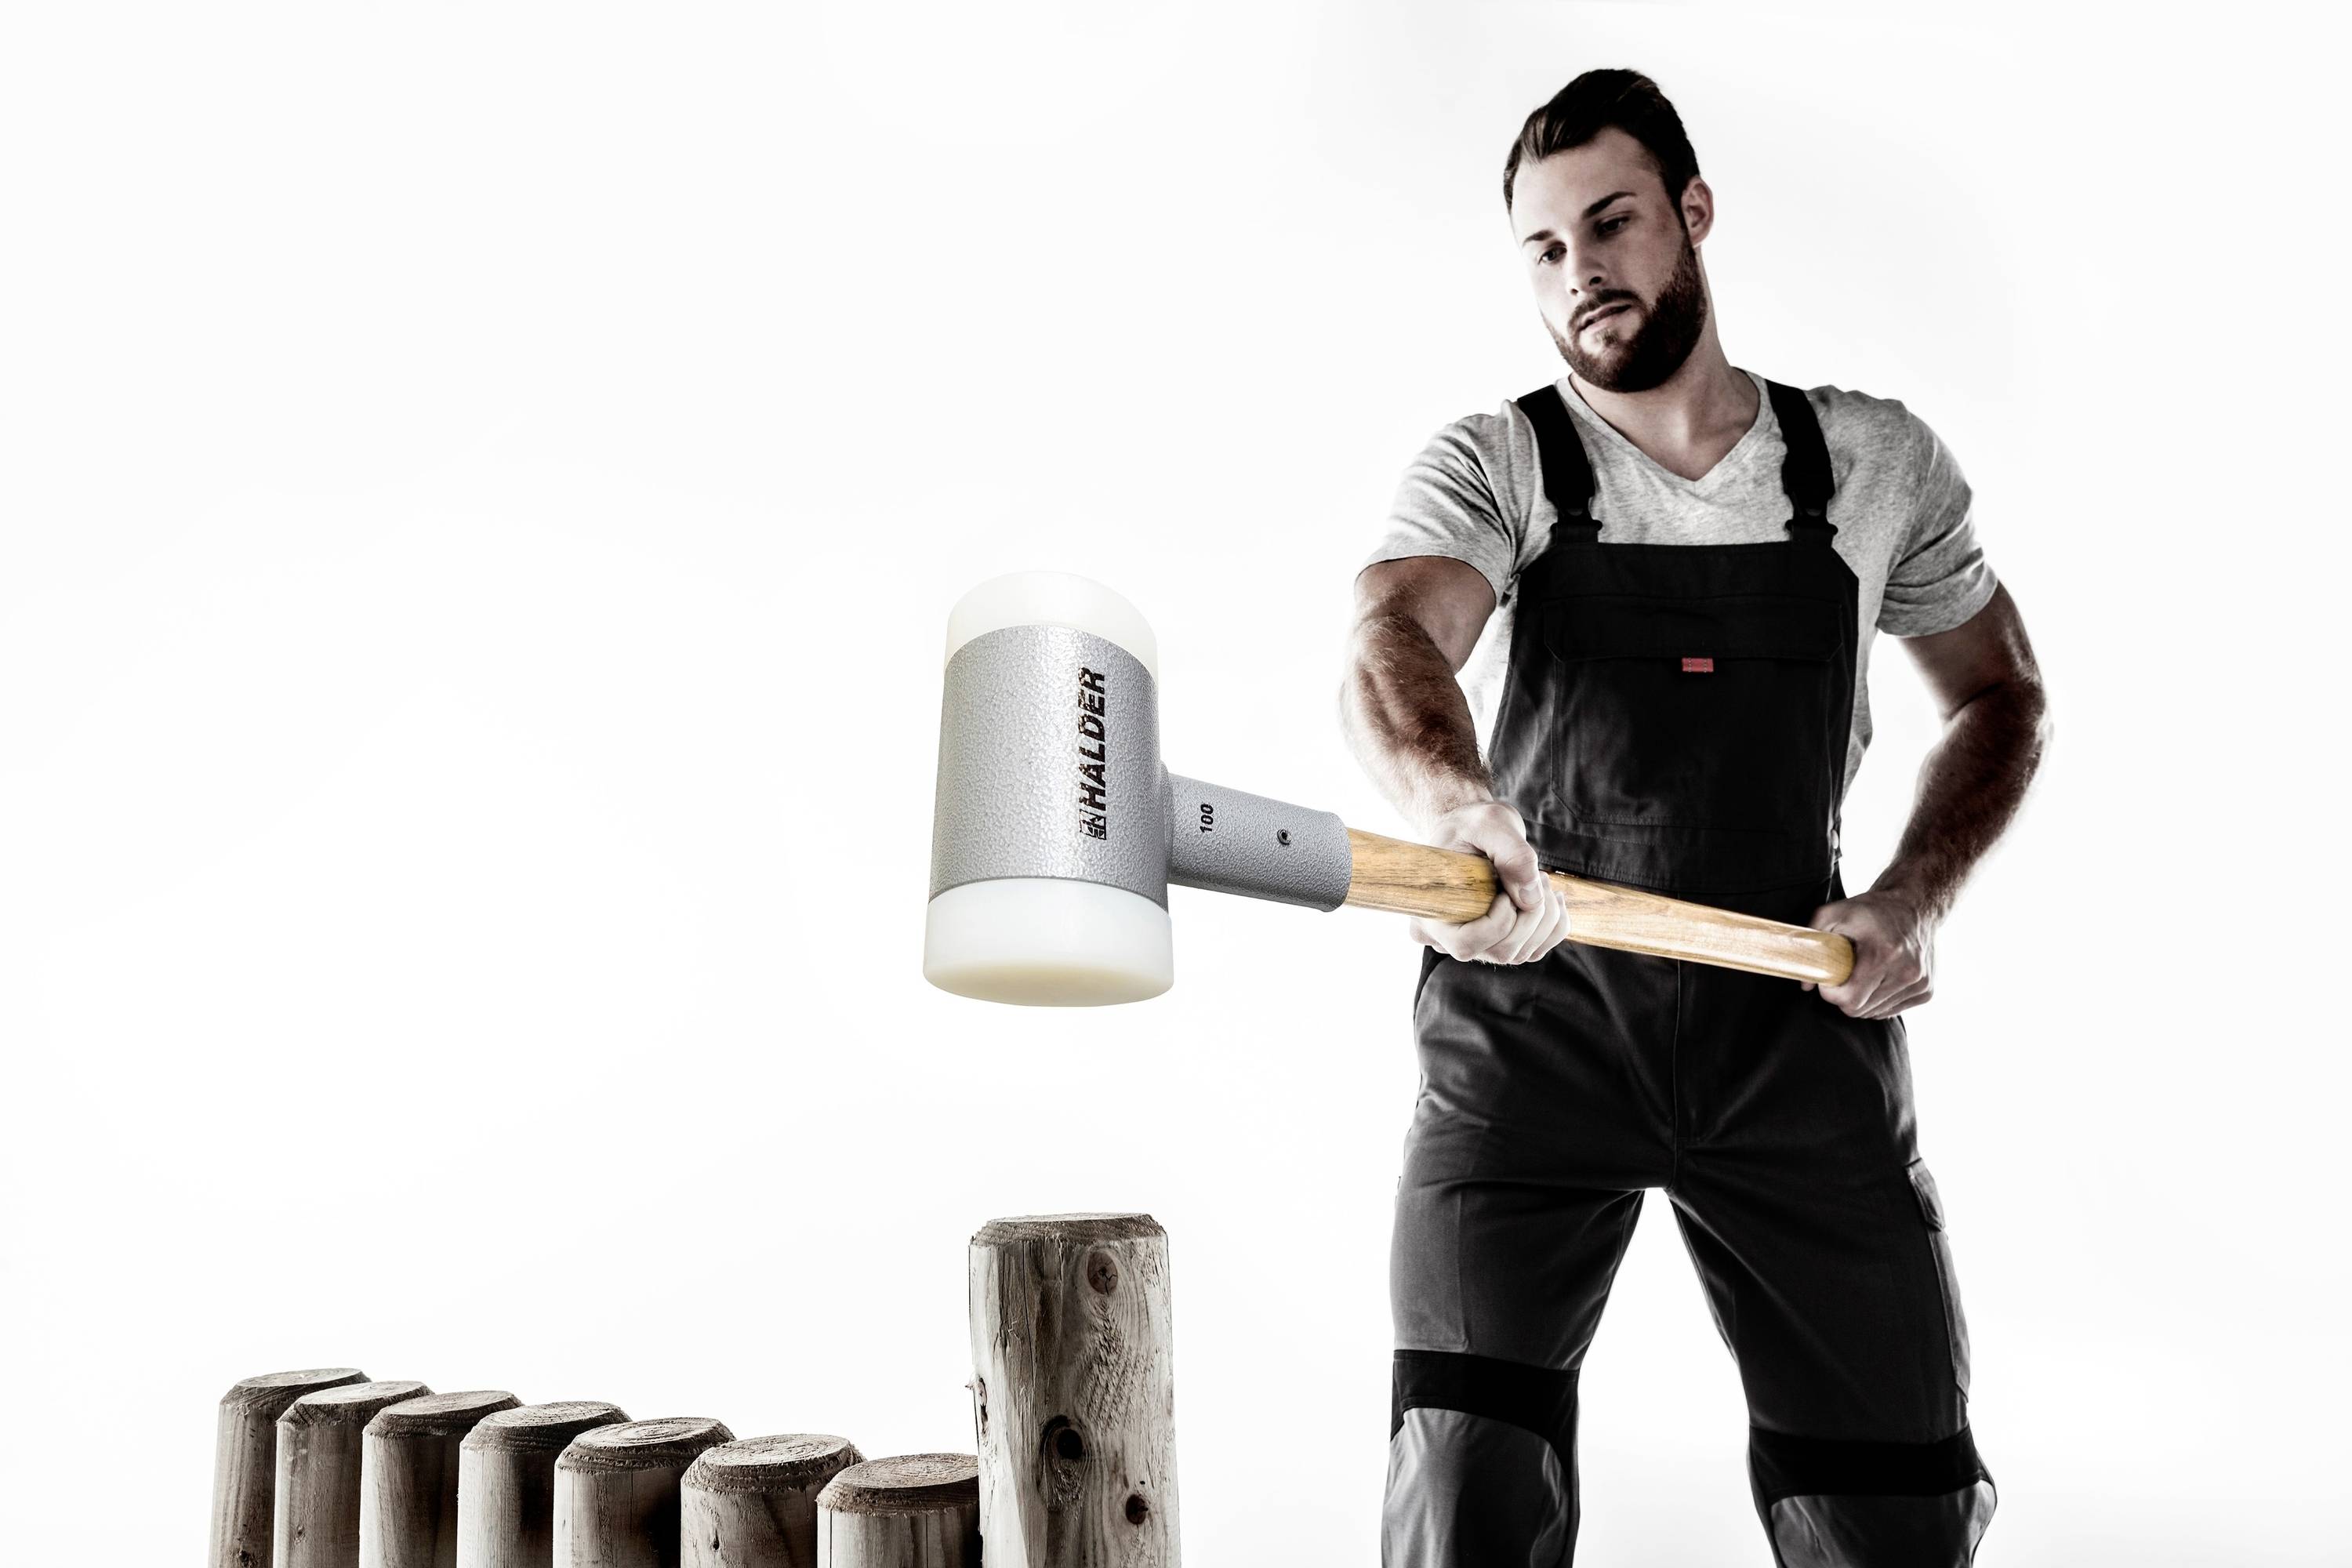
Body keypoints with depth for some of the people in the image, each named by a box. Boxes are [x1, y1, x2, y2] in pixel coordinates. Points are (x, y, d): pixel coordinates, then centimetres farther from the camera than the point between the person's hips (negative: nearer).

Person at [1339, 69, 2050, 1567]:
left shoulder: (1878, 462, 6)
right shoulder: (1488, 467, -2)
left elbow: (2005, 698, 17)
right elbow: (1392, 645, -23)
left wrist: (1918, 897, -1)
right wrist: (1450, 798, -47)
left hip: (1797, 1027, 3)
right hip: (1528, 1026, -2)